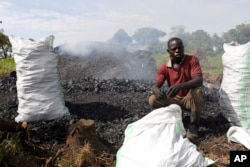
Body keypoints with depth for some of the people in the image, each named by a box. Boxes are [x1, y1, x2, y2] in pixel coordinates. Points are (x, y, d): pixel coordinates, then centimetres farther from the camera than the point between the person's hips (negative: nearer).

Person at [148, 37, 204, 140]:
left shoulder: (192, 60, -15)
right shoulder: (164, 68, -7)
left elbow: (199, 80, -29)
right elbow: (155, 85, -15)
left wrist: (180, 86, -48)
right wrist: (156, 90, -43)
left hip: (190, 99, -2)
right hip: (174, 100, 3)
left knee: (196, 91, -36)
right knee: (153, 99, -21)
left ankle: (193, 125, -20)